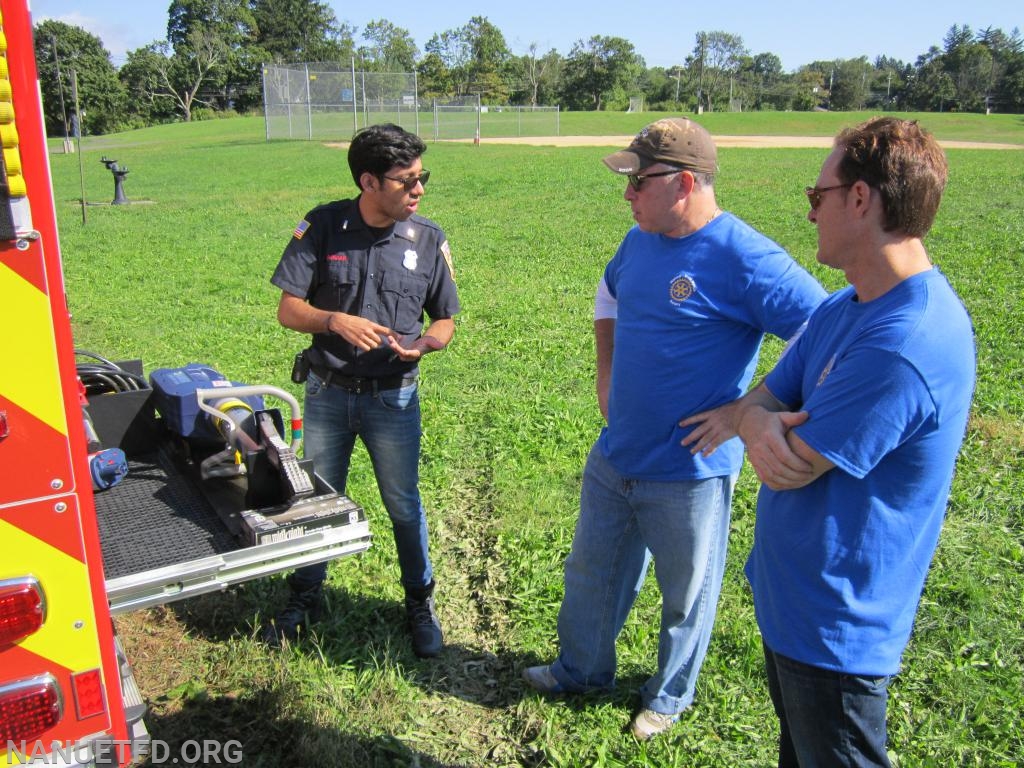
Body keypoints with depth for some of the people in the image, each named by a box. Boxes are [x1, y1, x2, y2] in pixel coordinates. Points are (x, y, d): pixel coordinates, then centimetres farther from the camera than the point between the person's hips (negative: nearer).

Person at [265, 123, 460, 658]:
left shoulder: (428, 240, -5)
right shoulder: (323, 227, -8)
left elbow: (444, 319, 3)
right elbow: (288, 310, -8)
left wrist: (427, 342, -20)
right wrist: (334, 320, -28)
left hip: (393, 398, 0)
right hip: (327, 393, 1)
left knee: (404, 506, 10)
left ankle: (420, 604, 32)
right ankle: (305, 598, 38)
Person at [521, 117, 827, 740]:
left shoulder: (743, 258, -23)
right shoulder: (641, 241, 2)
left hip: (689, 473, -7)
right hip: (614, 456, 7)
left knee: (687, 593, 16)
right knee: (593, 573, 23)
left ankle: (670, 695, 42)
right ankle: (582, 670, 47)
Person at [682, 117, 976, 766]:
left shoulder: (905, 346, -31)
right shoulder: (844, 308, 1)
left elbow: (788, 468, -26)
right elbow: (763, 399, 3)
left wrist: (755, 419, -5)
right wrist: (754, 421, -22)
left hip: (834, 629, -9)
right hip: (790, 596, 9)